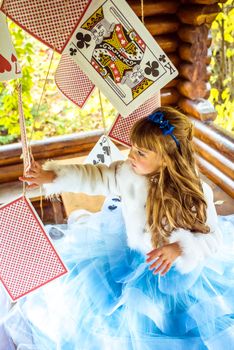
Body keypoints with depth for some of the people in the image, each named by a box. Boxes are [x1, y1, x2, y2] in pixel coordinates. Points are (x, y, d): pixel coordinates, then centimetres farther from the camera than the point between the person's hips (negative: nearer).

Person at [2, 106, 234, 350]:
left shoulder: (197, 193, -25)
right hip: (131, 254, 3)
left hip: (181, 268, -3)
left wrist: (180, 248, -37)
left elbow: (213, 238, -19)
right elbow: (94, 177, -7)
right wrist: (53, 176, -16)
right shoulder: (128, 174, -16)